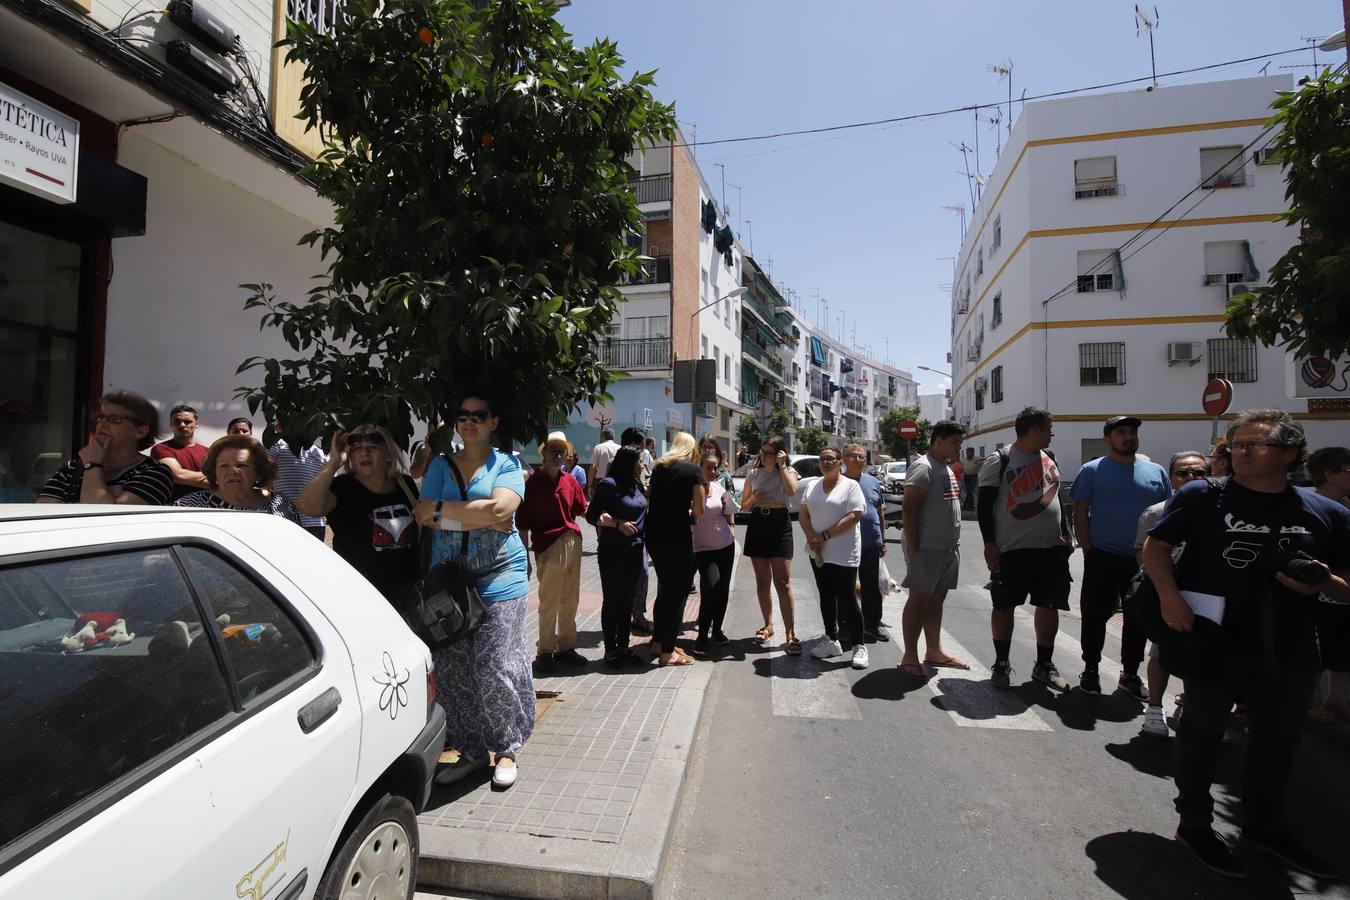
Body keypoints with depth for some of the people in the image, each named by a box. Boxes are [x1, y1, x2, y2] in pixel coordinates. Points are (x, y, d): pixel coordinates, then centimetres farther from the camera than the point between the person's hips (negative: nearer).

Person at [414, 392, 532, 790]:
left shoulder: (506, 464, 2)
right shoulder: (441, 465, 11)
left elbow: (500, 509, -16)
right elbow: (423, 514, -3)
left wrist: (442, 511, -9)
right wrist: (484, 518, -12)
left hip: (498, 578, -3)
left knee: (496, 668, -2)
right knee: (452, 669, 8)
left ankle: (505, 749, 18)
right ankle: (469, 748, 25)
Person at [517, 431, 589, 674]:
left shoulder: (570, 480, 9)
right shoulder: (533, 481, -5)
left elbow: (582, 509, 18)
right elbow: (522, 522, -6)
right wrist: (525, 554, -9)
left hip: (572, 542, 6)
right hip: (548, 546, -6)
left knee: (570, 599, 13)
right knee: (549, 602, 0)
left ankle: (565, 647, 26)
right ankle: (545, 652, 15)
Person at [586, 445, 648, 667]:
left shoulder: (637, 484, 8)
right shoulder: (608, 484, -11)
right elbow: (591, 515, -11)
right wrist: (618, 524, -20)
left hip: (634, 551, 6)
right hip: (612, 552, -6)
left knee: (628, 600, 13)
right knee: (612, 600, 4)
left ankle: (623, 647, 24)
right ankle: (610, 650, 15)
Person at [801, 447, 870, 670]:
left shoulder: (850, 486, -5)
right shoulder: (812, 486, 11)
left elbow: (853, 516, -15)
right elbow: (803, 514, 8)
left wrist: (825, 536, -18)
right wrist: (811, 536, -10)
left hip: (843, 553, -5)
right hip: (818, 552, 5)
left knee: (846, 598, -4)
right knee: (826, 596, 13)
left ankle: (859, 645, 8)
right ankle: (831, 641, 24)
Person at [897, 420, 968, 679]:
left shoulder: (946, 468, 17)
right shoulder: (923, 468, -14)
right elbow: (909, 509, -19)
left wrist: (954, 544, 17)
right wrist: (913, 548, -22)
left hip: (948, 548, 9)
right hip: (927, 548, -9)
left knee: (937, 599, 14)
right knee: (919, 600, -4)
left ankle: (934, 651, 24)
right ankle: (909, 657, 3)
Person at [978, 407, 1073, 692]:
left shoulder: (1049, 458, 11)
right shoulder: (999, 461, -9)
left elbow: (1057, 497, 20)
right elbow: (984, 505, -9)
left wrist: (1066, 535, 17)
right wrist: (989, 545, -12)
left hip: (1052, 548, 6)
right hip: (1012, 550, -6)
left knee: (1049, 606, 9)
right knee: (1004, 606, 3)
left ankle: (1044, 665, 24)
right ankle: (1001, 664, 18)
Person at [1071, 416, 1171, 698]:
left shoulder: (1156, 472, 8)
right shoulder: (1093, 470, -2)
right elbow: (1080, 512, -3)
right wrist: (1088, 550, -8)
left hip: (1144, 560, 4)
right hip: (1103, 558, -3)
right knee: (1096, 616, 4)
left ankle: (1130, 674, 27)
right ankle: (1090, 670, 19)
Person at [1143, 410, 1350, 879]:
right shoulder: (1202, 496, -6)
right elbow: (1155, 546, -3)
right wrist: (1169, 595, -17)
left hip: (1289, 650, 4)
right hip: (1213, 640, -4)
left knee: (1278, 738, 20)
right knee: (1202, 730, 9)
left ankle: (1265, 825, 41)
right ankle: (1194, 824, 25)